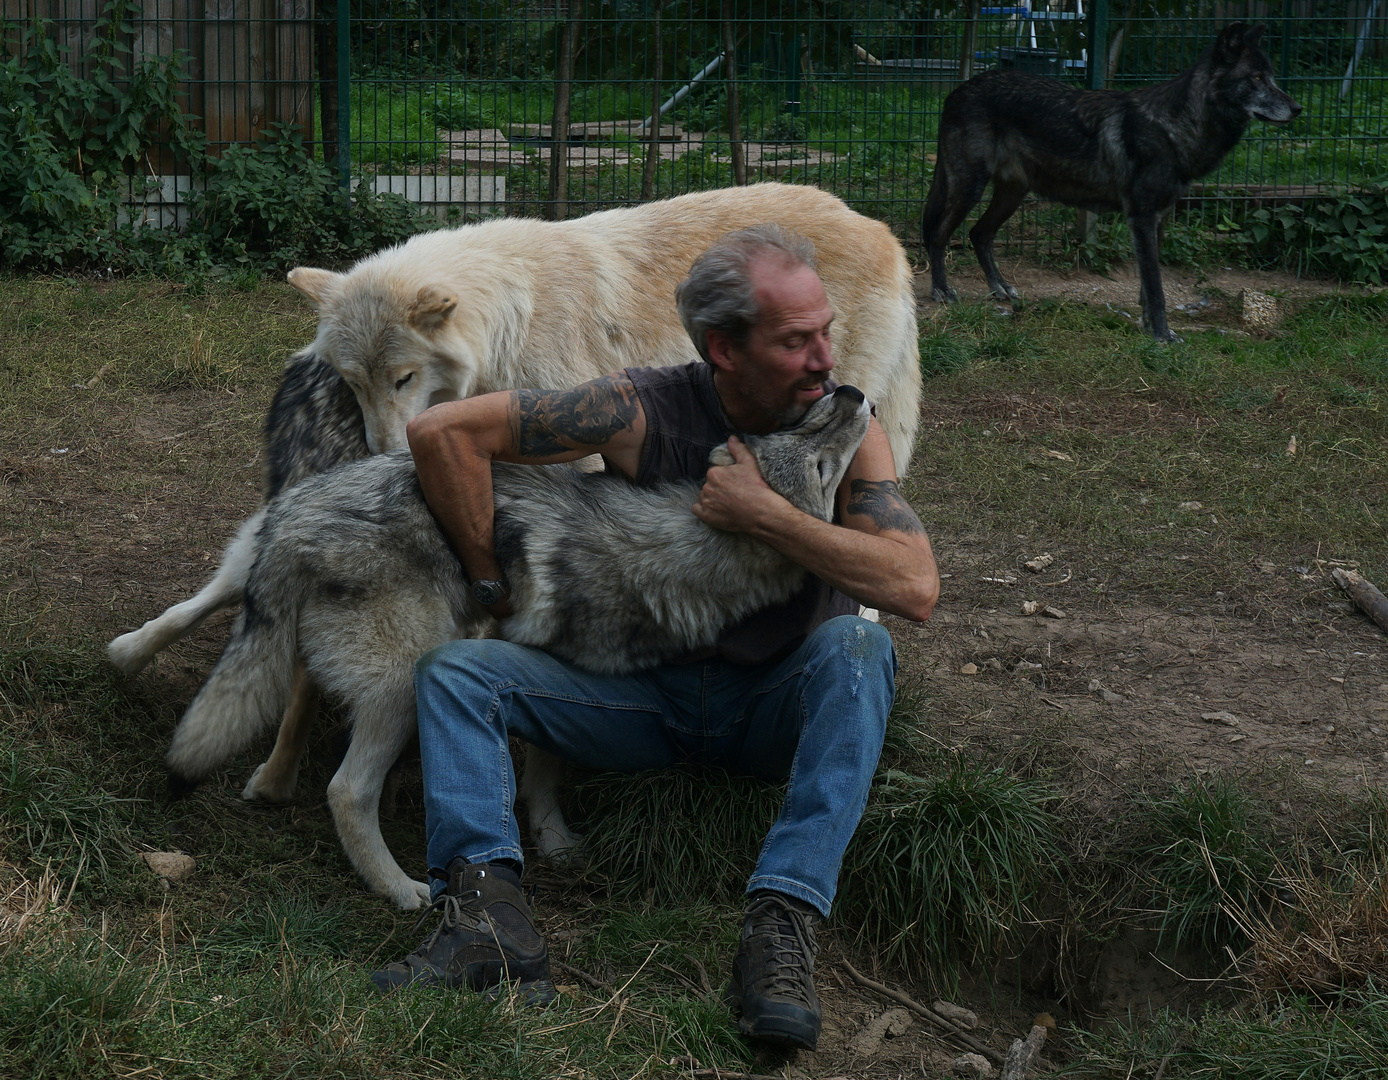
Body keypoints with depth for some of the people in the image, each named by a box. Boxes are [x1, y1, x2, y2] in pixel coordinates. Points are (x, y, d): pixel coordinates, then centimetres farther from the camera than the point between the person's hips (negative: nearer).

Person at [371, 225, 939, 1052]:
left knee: (856, 646, -33)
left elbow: (915, 588, -28)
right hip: (643, 695, 1)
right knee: (457, 671, -16)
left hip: (777, 706, -1)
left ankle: (784, 923, -40)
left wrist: (765, 513, -28)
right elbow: (443, 431, -15)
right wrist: (492, 585, -10)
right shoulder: (644, 412, -16)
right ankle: (491, 913, -36)